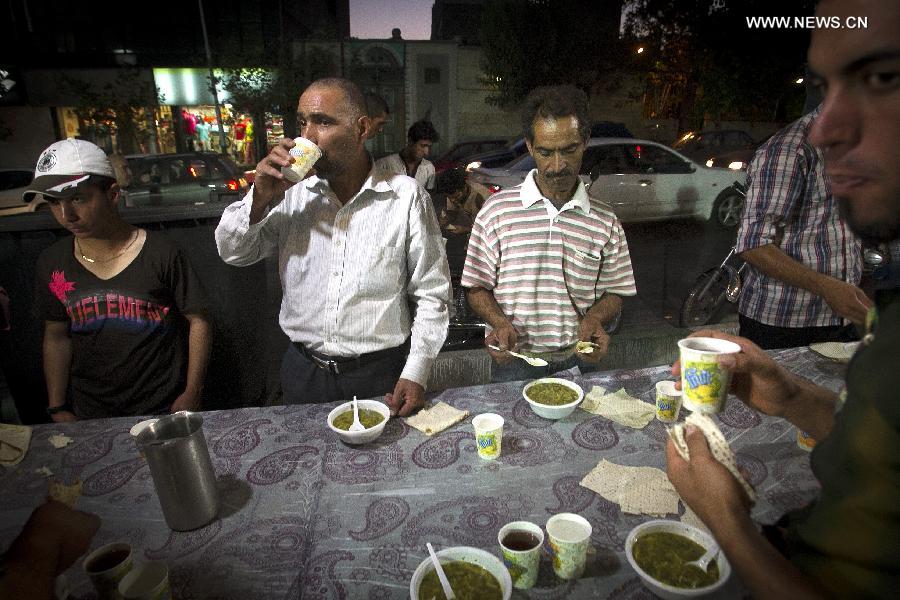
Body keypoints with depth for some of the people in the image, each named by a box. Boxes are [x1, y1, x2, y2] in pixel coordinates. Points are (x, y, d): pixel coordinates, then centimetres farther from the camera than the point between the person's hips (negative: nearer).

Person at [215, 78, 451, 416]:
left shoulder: (406, 196, -9)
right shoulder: (292, 192, -1)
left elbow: (431, 295, -7)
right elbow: (233, 253, 4)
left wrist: (416, 375, -12)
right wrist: (260, 199, -14)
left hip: (380, 375, -2)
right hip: (303, 372, 3)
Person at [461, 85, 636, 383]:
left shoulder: (605, 221, -1)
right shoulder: (497, 210, -7)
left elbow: (613, 293, 6)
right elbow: (477, 289, -2)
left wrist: (594, 319, -15)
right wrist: (499, 322, -20)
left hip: (578, 362, 2)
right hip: (514, 364, -1)